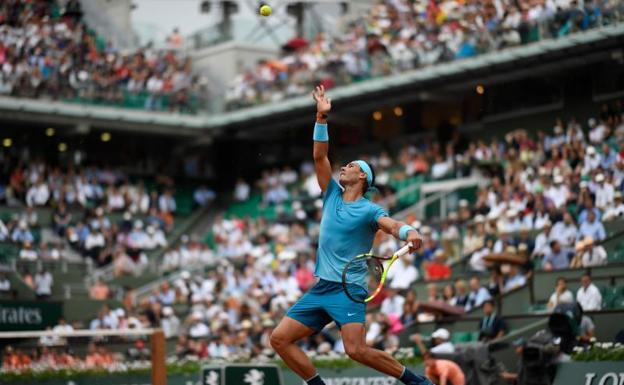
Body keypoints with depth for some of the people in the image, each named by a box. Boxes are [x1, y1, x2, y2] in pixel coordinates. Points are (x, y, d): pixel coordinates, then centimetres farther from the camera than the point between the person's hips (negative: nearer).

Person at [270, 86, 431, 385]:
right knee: (279, 339, -2)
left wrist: (410, 233, -45)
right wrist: (322, 117, 0)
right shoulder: (332, 195, 14)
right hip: (319, 289, 7)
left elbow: (393, 225, -22)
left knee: (357, 350, -23)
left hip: (348, 290, -7)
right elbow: (320, 156, 9)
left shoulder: (369, 209, -3)